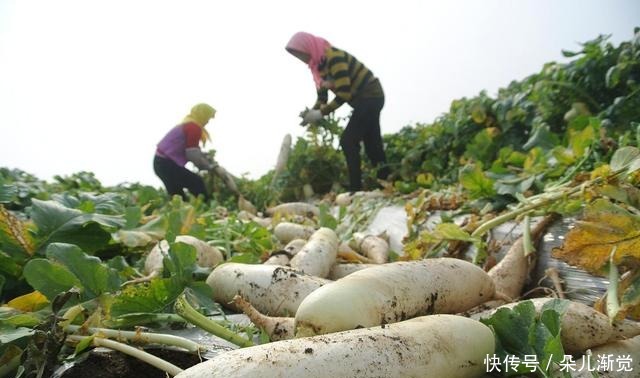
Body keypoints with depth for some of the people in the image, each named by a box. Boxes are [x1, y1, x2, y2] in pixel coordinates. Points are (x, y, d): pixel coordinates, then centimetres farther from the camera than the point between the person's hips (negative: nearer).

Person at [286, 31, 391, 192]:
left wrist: (321, 113, -25)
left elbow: (344, 94, -27)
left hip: (370, 96, -10)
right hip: (364, 100, 10)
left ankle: (356, 189, -13)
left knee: (348, 141, -15)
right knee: (373, 144, 9)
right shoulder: (317, 64, 6)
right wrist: (312, 112, -11)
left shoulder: (334, 57, -24)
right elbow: (322, 97, 7)